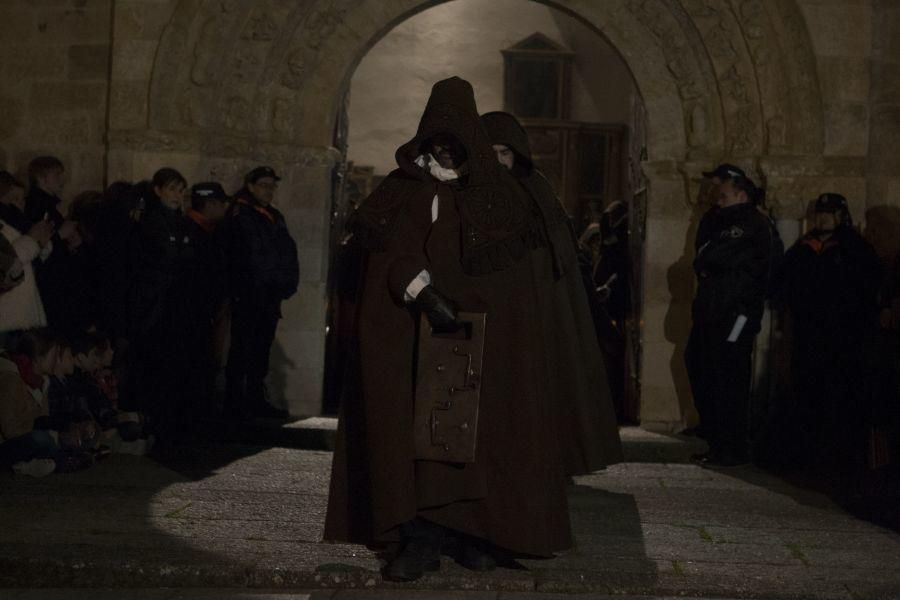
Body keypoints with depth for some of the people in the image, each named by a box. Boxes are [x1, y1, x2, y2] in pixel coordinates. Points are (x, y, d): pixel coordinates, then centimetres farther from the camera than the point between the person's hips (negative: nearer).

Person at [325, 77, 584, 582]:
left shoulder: (500, 189, 8)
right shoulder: (404, 186, 8)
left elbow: (517, 266, 3)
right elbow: (386, 247, -7)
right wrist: (422, 291, -23)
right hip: (417, 334, 0)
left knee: (478, 426, -1)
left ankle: (477, 531, 8)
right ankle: (422, 537, -6)